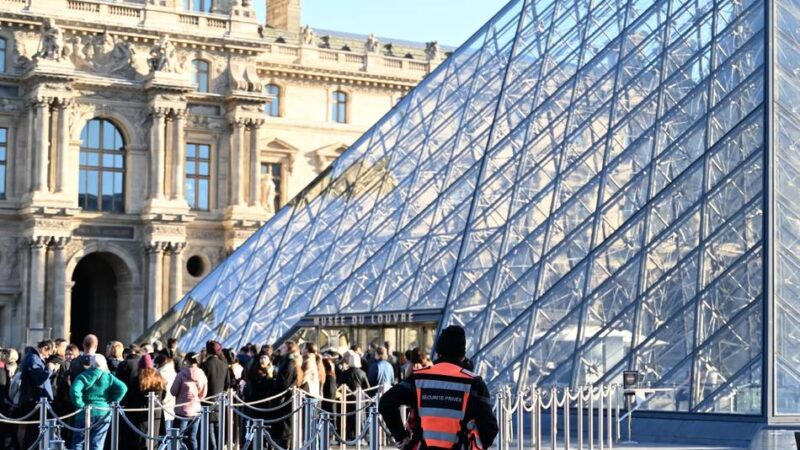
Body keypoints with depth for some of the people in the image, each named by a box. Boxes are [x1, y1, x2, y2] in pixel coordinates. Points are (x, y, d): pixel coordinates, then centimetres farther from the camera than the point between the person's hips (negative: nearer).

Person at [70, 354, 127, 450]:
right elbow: (122, 388, -9)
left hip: (86, 413, -2)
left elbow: (74, 390, -19)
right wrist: (112, 402, -1)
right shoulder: (109, 377, 2)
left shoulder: (83, 376, -3)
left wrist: (80, 404, -9)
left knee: (78, 442, 8)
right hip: (104, 413, 2)